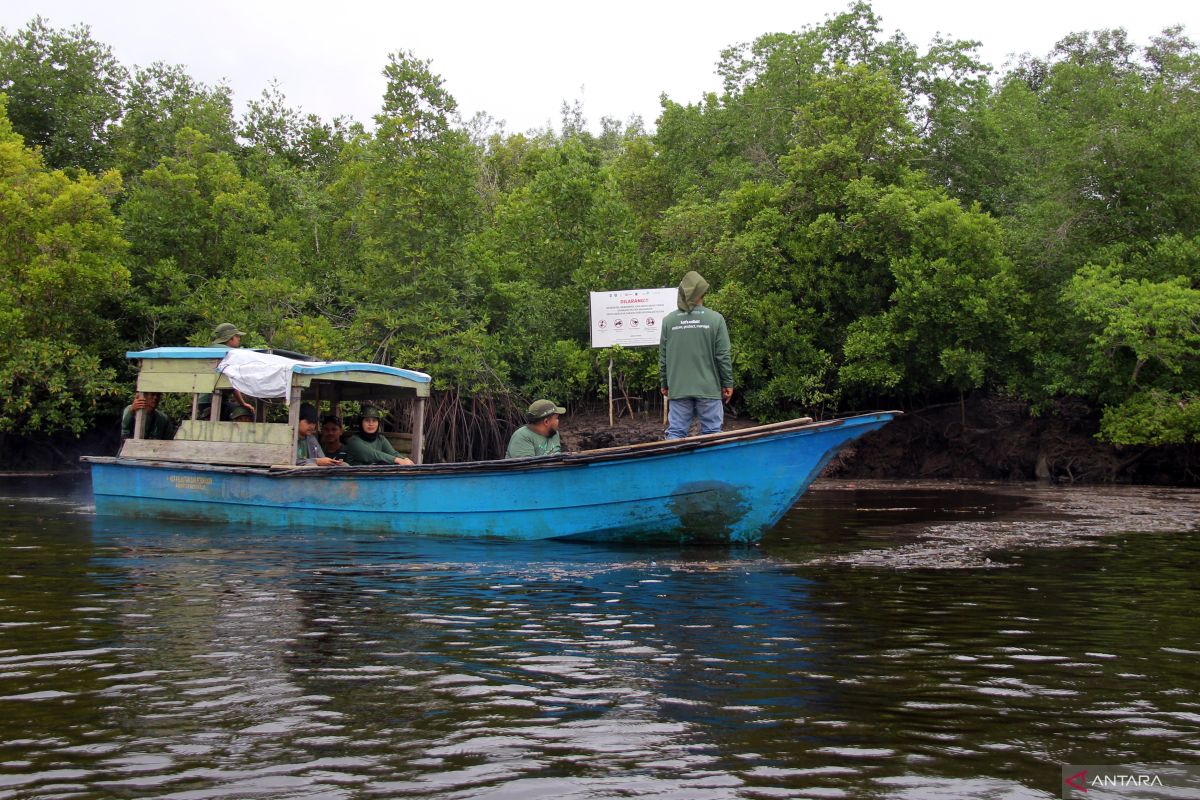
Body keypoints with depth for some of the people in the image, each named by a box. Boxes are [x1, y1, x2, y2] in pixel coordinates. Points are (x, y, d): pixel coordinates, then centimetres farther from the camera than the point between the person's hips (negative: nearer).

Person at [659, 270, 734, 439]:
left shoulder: (668, 320, 1)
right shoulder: (715, 319, -5)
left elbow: (663, 358, 6)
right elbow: (723, 356, -4)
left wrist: (664, 384, 17)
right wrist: (728, 383, 6)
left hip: (678, 389, 2)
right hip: (708, 388, -2)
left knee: (676, 432, 5)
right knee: (711, 433, 5)